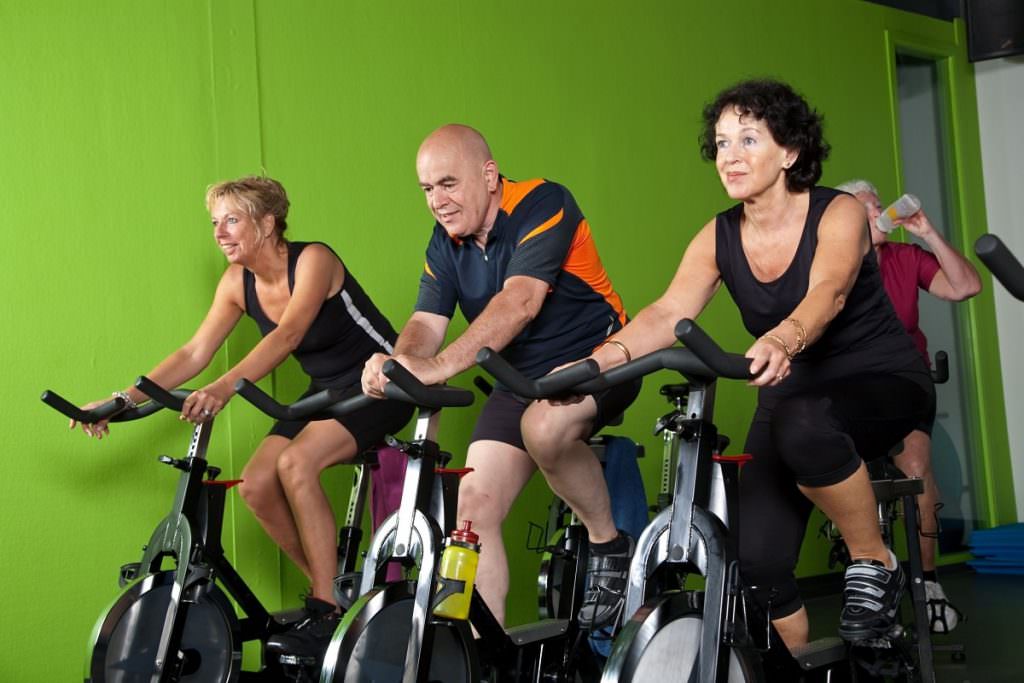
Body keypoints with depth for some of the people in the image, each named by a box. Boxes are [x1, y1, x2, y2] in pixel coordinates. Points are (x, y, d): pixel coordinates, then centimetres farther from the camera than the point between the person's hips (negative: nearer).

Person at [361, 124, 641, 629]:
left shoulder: (542, 204, -19)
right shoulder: (445, 243, 4)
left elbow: (520, 302, -33)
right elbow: (426, 322, -6)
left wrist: (438, 366, -45)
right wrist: (399, 364, -32)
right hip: (519, 379, 7)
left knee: (543, 426, -37)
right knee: (475, 505, -7)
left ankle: (609, 543, -11)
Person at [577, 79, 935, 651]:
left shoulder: (839, 214, -15)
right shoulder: (719, 238, -4)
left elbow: (828, 293, -35)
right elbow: (669, 313, -19)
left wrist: (783, 340, -58)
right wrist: (599, 359, -39)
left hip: (881, 382, -4)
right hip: (791, 392, 4)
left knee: (804, 425, -39)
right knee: (758, 561, -14)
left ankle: (875, 564, -15)